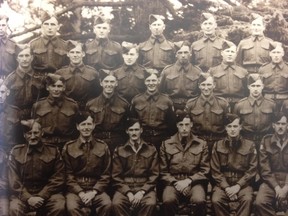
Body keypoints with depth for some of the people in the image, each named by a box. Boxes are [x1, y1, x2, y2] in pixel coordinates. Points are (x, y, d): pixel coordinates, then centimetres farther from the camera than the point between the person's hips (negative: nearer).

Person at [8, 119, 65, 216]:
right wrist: (28, 198, -14)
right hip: (23, 194, 0)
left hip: (47, 194, 0)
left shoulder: (53, 151, 3)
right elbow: (13, 181, 1)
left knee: (59, 206, -29)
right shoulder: (16, 152, 4)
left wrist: (41, 196, -12)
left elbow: (58, 178, 1)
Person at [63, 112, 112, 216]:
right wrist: (80, 192, -10)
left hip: (96, 189, 2)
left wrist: (93, 192, -8)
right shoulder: (68, 147, 6)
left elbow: (105, 175, 7)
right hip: (75, 189, -1)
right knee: (72, 207, -33)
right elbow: (68, 175, 4)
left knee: (107, 204, -29)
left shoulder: (103, 147, 8)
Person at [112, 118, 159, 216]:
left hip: (145, 187, 0)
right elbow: (116, 176, 6)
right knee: (117, 204, -31)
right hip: (125, 187, 0)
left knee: (150, 203, -32)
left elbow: (154, 174, 6)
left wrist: (142, 192, -9)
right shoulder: (119, 150, 10)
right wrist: (128, 193, -10)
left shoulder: (151, 149, 10)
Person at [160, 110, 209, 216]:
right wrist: (175, 182, -8)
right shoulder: (166, 144, 8)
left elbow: (204, 170, 7)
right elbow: (163, 172, 9)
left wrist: (188, 181, -8)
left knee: (200, 201, -33)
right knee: (168, 201, -34)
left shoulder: (202, 144, 8)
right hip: (173, 182, 0)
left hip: (194, 182, 0)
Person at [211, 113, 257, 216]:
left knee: (247, 199, -33)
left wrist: (238, 186, -12)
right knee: (216, 200, -30)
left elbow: (252, 170, 1)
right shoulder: (218, 145, 7)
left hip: (242, 183, 0)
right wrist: (226, 187, -11)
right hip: (223, 183, 1)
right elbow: (215, 171, 4)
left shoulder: (250, 145, 5)